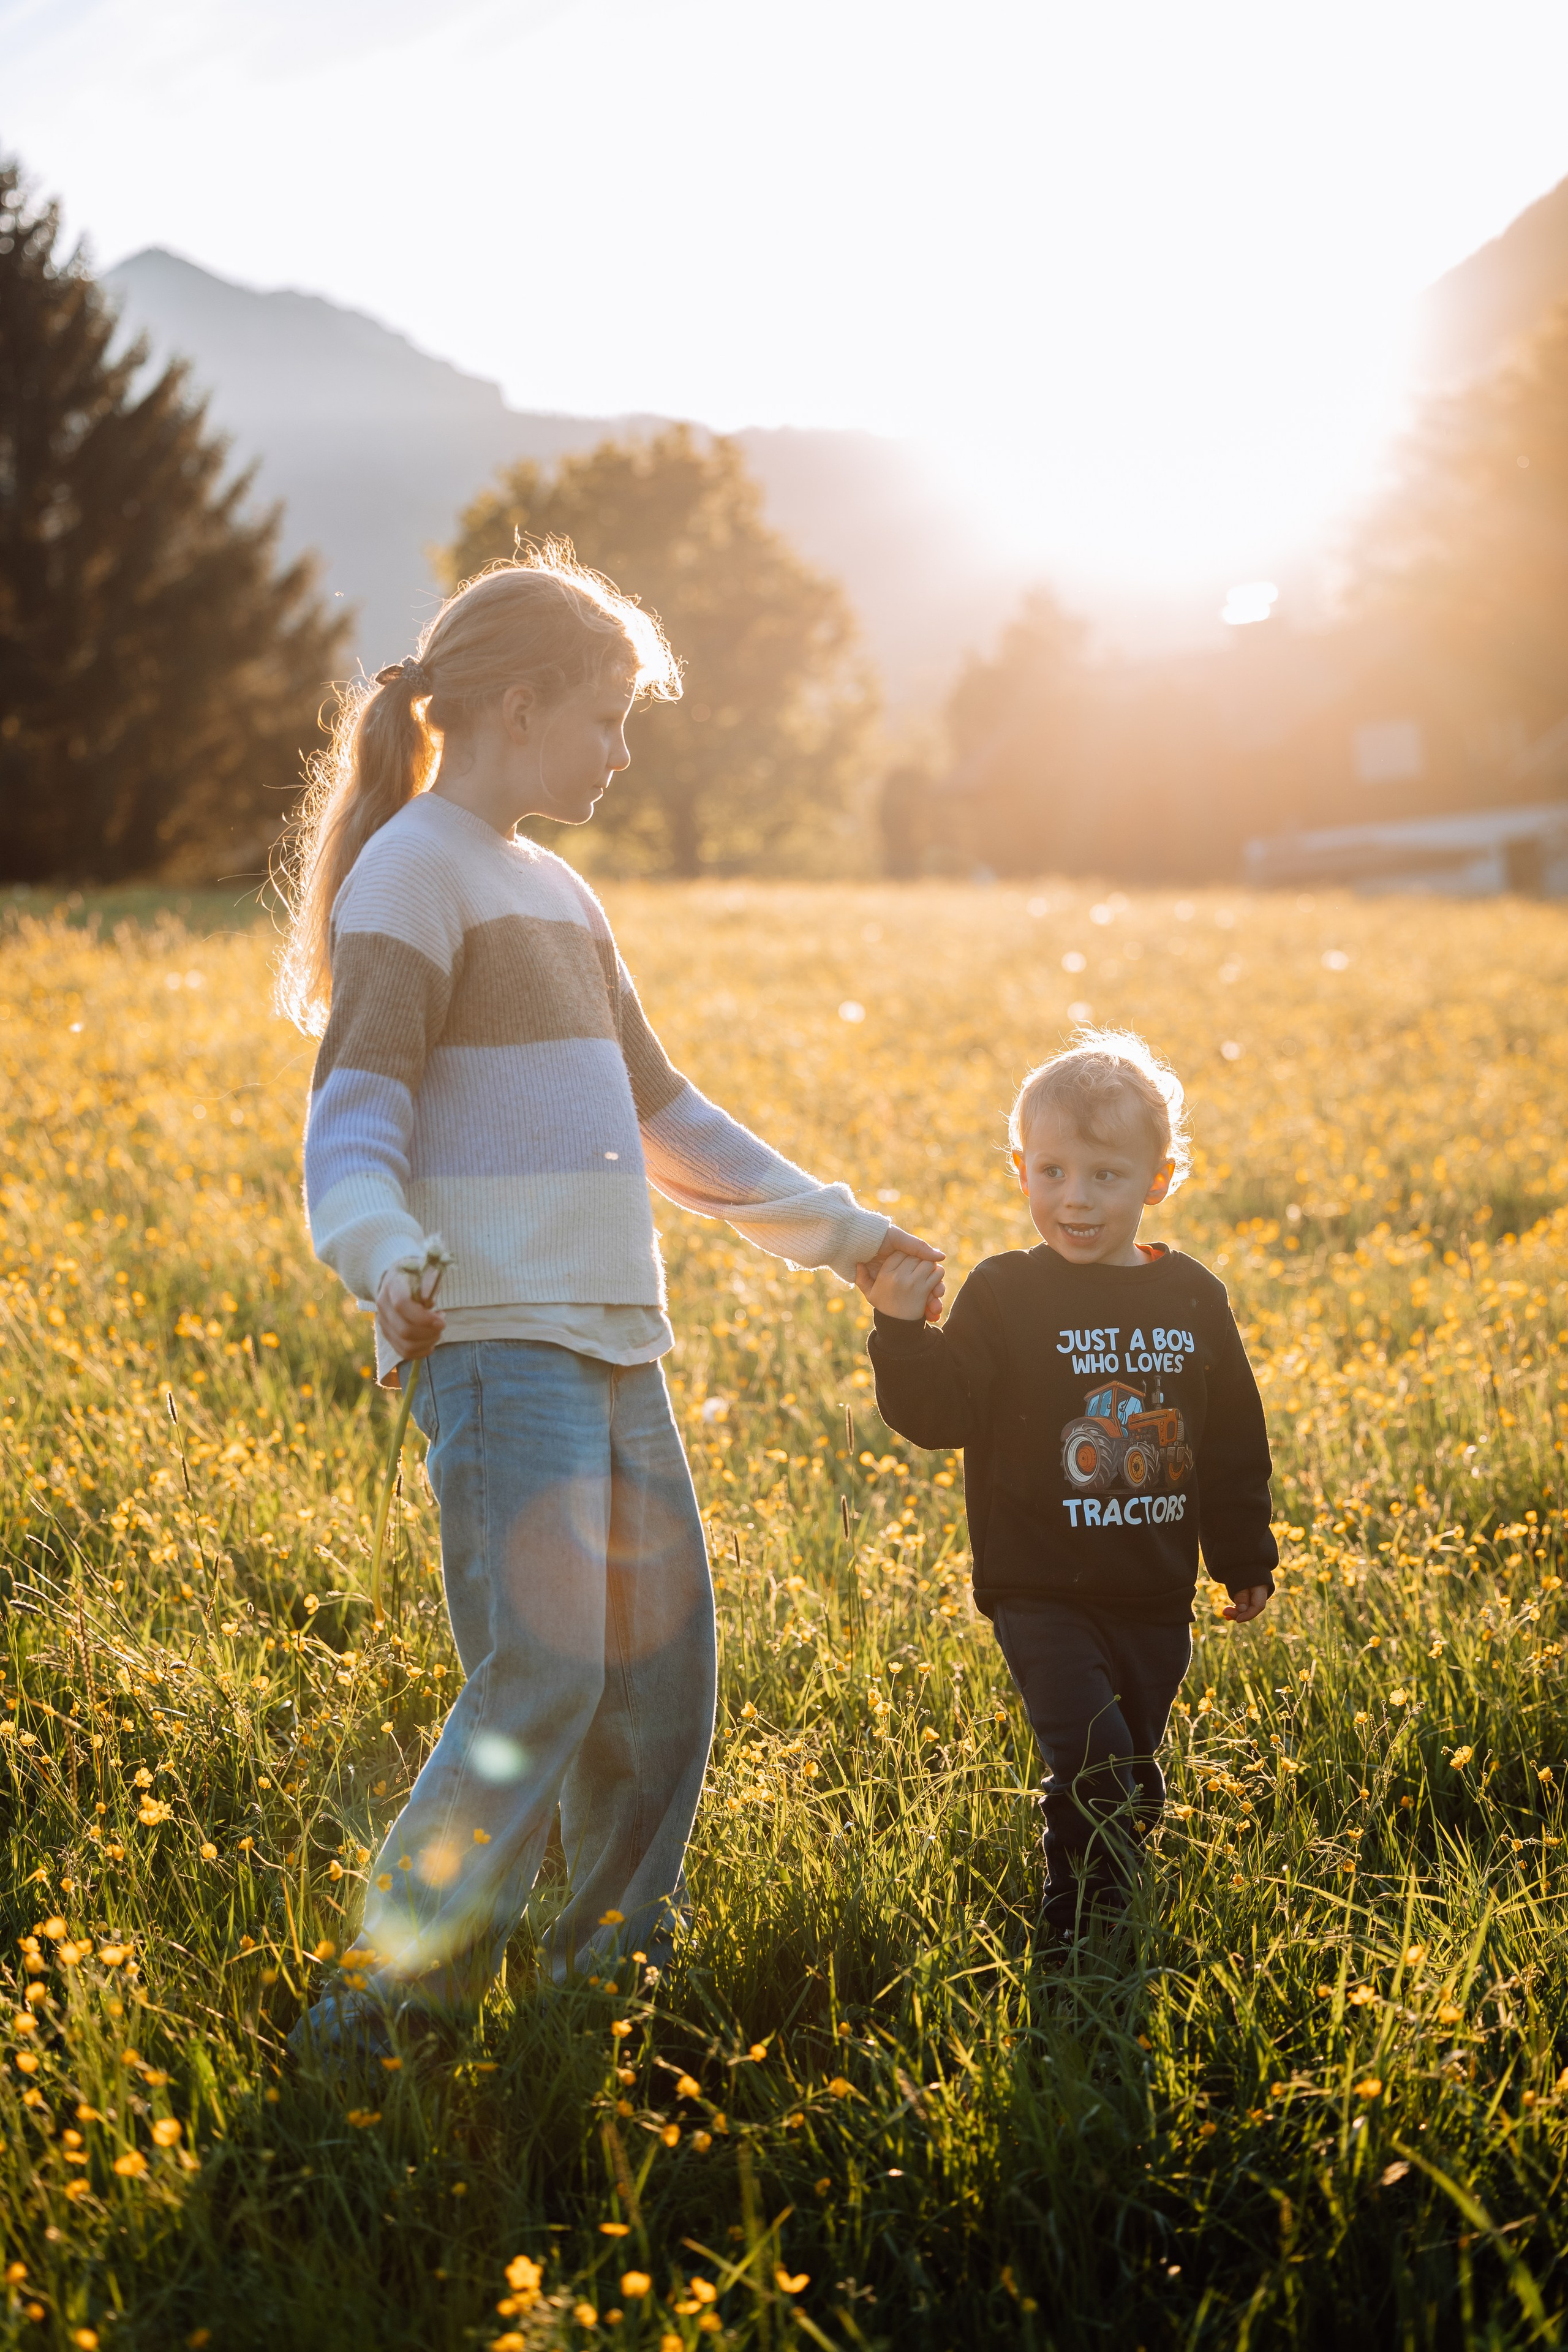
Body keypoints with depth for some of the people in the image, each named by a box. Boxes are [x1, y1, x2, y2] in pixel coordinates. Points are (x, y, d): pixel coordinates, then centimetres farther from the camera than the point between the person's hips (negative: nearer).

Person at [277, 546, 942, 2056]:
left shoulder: (556, 896, 21)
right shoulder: (411, 880, -6)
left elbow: (658, 1114, 28)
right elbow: (355, 1115, -16)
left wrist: (838, 1229, 29)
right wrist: (381, 1254, -37)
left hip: (613, 1346, 9)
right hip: (497, 1345, -9)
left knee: (662, 1660, 9)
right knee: (543, 1675, -15)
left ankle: (611, 1958, 24)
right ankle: (384, 1996, -7)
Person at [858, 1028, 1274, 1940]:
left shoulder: (1192, 1299, 4)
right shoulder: (1005, 1295, -6)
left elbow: (1235, 1444, 13)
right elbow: (938, 1415, -13)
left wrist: (1247, 1559, 17)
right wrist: (904, 1331, -28)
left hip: (1156, 1598, 4)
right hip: (1044, 1594, -4)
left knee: (1136, 1776, 16)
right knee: (1093, 1772, -15)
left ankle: (1118, 1908, 34)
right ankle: (1084, 1931, -1)